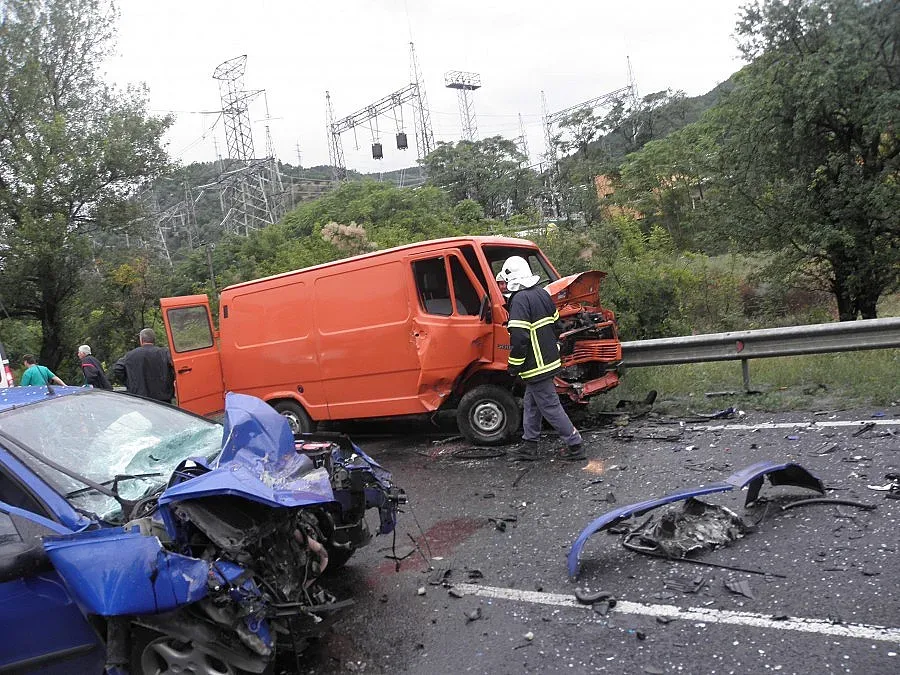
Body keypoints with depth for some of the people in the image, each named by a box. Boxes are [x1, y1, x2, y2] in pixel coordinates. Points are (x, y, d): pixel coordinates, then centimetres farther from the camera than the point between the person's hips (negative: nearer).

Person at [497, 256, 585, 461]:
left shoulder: (520, 300, -20)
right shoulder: (542, 293, 9)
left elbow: (519, 338, -24)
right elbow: (555, 322, 18)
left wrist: (514, 366, -14)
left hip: (535, 365, -10)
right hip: (549, 358, 10)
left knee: (550, 406, -1)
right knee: (532, 404, 17)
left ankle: (575, 446, 6)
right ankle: (529, 446, 23)